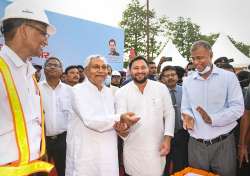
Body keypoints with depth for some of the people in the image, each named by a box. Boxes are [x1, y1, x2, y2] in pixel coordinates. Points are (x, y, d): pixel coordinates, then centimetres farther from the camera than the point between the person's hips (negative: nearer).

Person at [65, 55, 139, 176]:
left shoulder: (108, 91, 10)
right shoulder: (79, 90, -10)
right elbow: (90, 120, -22)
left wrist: (119, 125, -9)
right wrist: (120, 119, -26)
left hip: (107, 151, 6)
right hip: (85, 152, -6)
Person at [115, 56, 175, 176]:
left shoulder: (161, 88, -1)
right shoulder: (122, 92, -4)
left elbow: (169, 113, 2)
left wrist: (167, 138, -6)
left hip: (157, 147, 1)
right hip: (133, 148, 0)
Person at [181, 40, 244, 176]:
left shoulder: (228, 77, -4)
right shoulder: (187, 81, 6)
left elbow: (238, 108, -9)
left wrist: (213, 119, -22)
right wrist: (187, 116, -13)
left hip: (223, 142, -2)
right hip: (196, 143, 3)